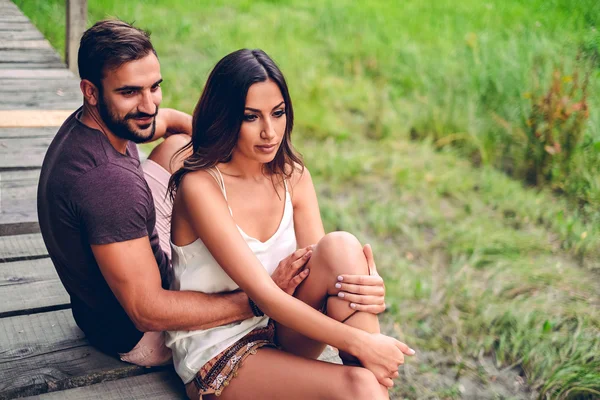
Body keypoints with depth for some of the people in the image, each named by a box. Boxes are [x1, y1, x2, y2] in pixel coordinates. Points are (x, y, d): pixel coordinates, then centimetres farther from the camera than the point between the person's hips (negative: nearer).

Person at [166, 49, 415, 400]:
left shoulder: (293, 176, 1)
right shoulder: (200, 187, -18)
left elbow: (324, 266, -5)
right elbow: (262, 292, -24)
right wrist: (360, 342, -28)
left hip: (282, 331, 6)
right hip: (215, 355, -6)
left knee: (341, 247, -24)